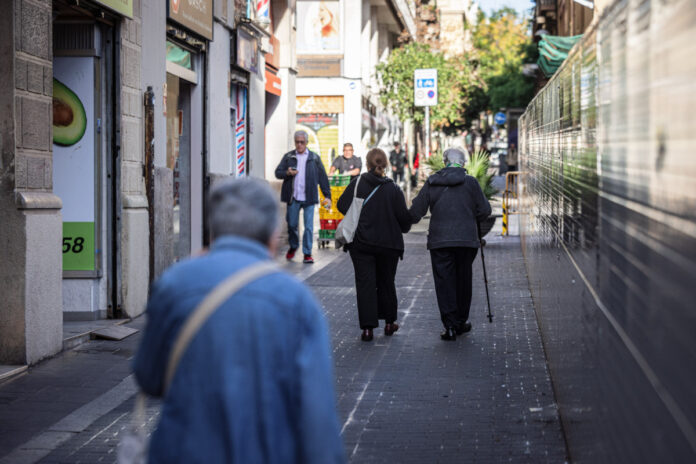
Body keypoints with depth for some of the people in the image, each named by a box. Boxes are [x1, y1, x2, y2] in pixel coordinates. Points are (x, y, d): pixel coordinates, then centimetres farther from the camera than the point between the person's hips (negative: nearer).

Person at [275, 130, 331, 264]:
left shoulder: (314, 158, 5)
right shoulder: (288, 156, 8)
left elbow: (322, 177, 6)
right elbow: (277, 172, 8)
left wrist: (327, 195, 0)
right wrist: (287, 173, -14)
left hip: (309, 198, -1)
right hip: (293, 197, 1)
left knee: (309, 226, -4)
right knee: (292, 225, 9)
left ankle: (307, 253, 3)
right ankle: (293, 247, 32)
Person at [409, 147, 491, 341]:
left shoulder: (431, 183, 2)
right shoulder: (470, 182, -1)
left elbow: (416, 211, 3)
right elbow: (485, 210, 0)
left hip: (439, 240, 0)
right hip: (467, 239, 0)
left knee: (444, 281, 2)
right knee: (463, 280, 14)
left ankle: (450, 325, -5)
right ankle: (461, 321, 23)